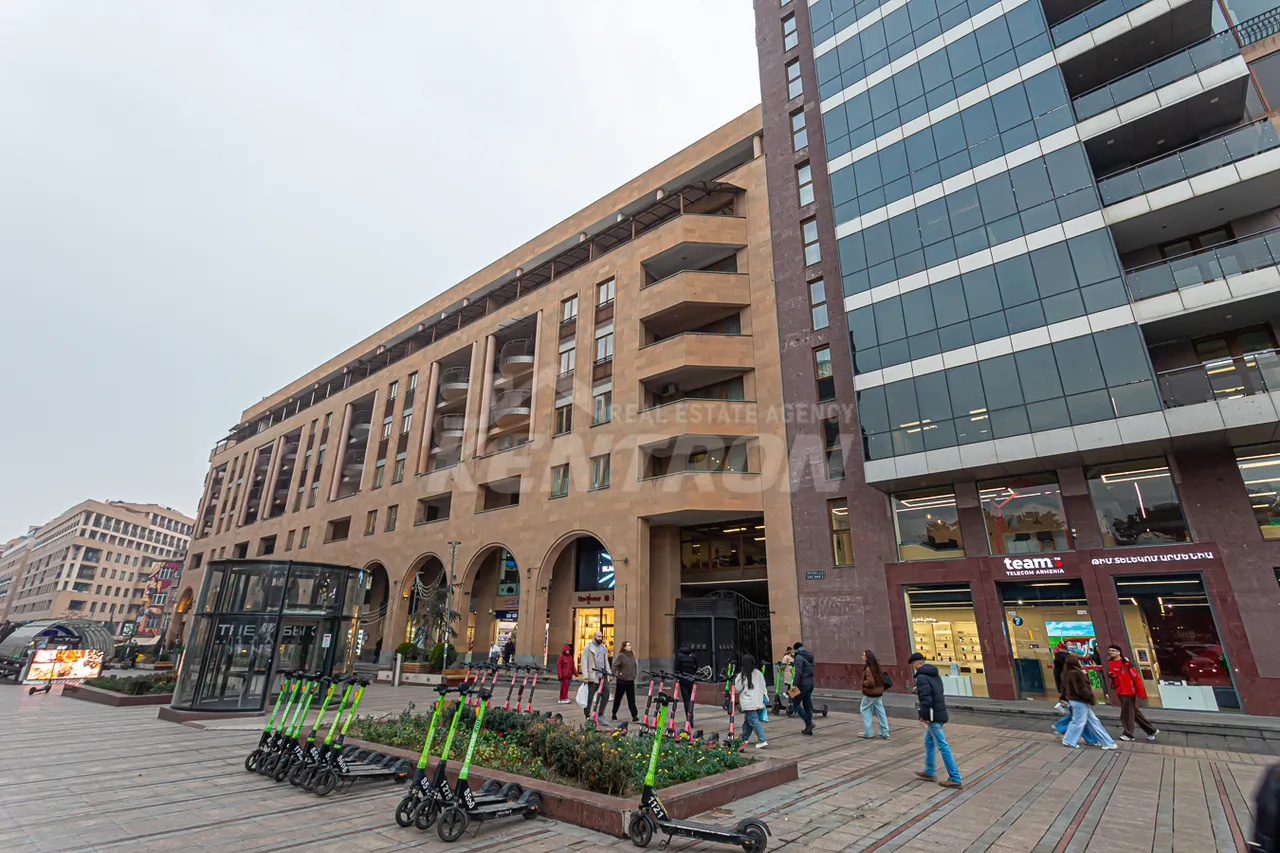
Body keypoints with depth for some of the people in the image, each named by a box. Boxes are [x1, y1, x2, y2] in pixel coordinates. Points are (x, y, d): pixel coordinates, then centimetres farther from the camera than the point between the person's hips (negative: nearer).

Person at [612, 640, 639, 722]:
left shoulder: (632, 655, 7)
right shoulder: (620, 656, -10)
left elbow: (635, 666, 16)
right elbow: (615, 666, -14)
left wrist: (635, 674, 6)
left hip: (630, 681, 4)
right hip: (622, 680, -4)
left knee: (632, 700, 1)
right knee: (618, 698, 11)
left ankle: (635, 717, 0)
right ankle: (614, 715, 26)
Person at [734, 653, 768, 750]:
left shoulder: (742, 675, -10)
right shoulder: (759, 673, 5)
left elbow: (737, 688, -4)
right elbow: (763, 687, 11)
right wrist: (765, 697, 20)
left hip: (748, 703, -6)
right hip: (759, 701, 6)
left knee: (754, 721, -6)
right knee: (748, 720, 18)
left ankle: (762, 740, -13)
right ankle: (745, 738, 27)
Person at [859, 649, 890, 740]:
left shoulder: (868, 668, -22)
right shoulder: (877, 666, 6)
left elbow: (870, 681, -28)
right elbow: (882, 678, 15)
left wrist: (863, 683, -11)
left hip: (870, 694, -8)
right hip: (879, 693, 8)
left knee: (865, 711, 6)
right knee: (880, 712, 11)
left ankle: (867, 732, 11)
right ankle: (884, 733, 14)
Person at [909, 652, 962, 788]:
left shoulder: (921, 677, -17)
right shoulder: (935, 674, 12)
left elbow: (926, 698, -23)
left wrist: (923, 715, -14)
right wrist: (919, 691, 17)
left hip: (933, 716, -10)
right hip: (940, 713, 10)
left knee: (943, 746, -3)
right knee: (928, 742, 20)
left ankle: (955, 779, 2)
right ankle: (929, 772, 29)